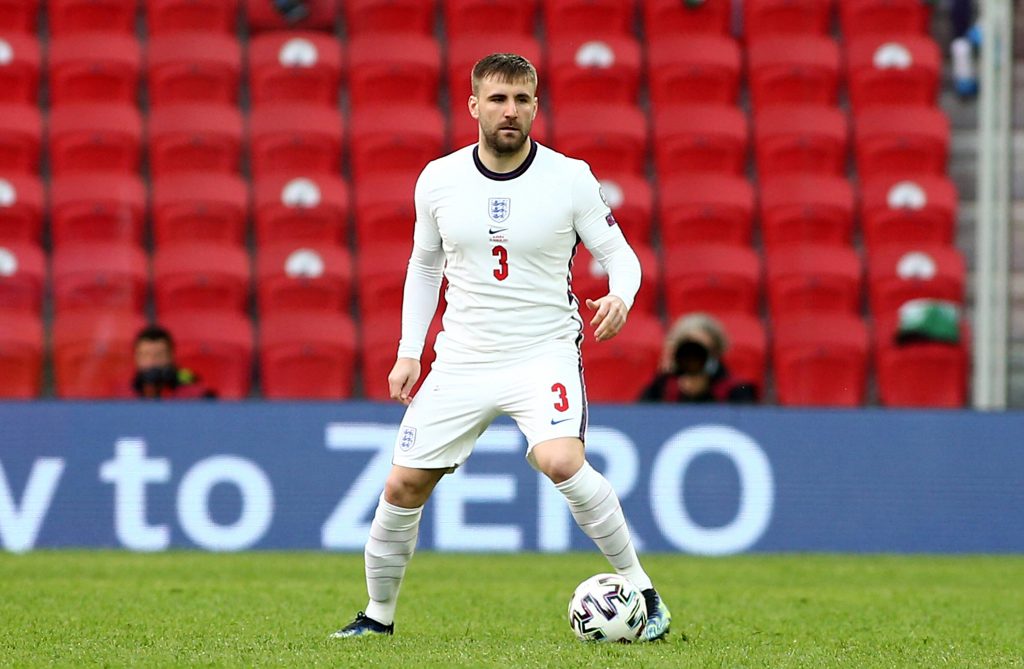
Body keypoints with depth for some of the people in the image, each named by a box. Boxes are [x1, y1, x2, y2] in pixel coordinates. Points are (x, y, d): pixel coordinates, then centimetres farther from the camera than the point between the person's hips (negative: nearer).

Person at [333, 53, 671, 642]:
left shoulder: (571, 178, -7)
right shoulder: (439, 180, 1)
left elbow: (620, 254, 1)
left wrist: (620, 296, -22)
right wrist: (409, 351, 10)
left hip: (545, 354, -4)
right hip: (462, 361, 4)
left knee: (561, 461, -29)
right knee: (404, 485, 3)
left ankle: (643, 592, -15)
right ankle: (378, 614, 25)